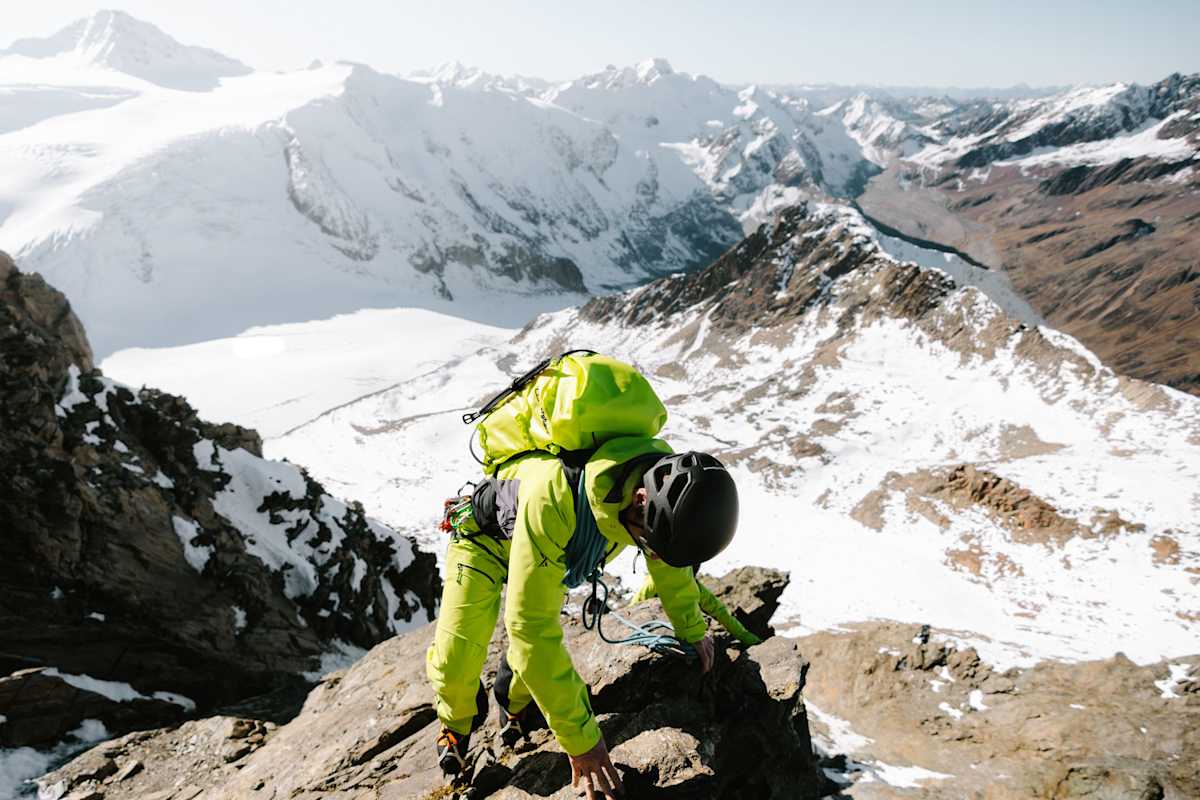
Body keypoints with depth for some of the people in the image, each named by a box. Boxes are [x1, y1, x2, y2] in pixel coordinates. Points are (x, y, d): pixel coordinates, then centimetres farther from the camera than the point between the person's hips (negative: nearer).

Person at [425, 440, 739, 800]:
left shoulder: (667, 483, -29)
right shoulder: (554, 494, -49)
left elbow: (668, 563, -5)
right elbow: (530, 625, -43)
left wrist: (692, 628, 9)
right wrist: (579, 736, -38)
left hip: (556, 547, 5)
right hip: (490, 533, -4)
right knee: (457, 658, -14)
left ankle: (516, 706, 30)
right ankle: (457, 721, 21)